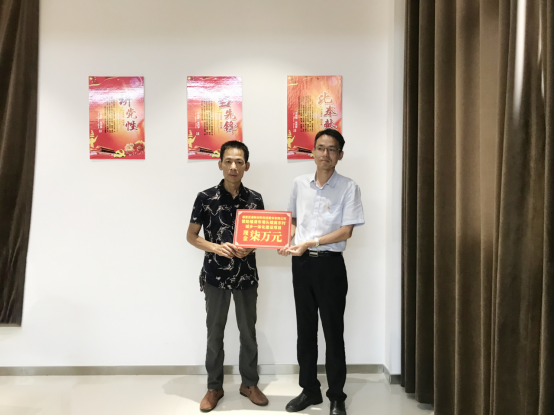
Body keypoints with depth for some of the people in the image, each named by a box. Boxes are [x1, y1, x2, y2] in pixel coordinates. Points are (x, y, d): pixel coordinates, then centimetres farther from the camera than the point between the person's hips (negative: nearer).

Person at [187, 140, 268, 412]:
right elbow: (191, 235, -1)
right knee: (215, 332, 11)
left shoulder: (255, 199, 0)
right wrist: (215, 247, -18)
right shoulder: (206, 197, -6)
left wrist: (249, 248, -14)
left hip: (246, 275, 2)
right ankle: (214, 387, 28)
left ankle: (249, 384, 32)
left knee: (248, 331, 13)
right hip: (215, 276, -1)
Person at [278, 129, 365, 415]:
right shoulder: (299, 184, 7)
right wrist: (287, 241, -3)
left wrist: (310, 243, -19)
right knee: (305, 329, 13)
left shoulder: (348, 188, -6)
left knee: (333, 332, 5)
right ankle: (309, 389, 30)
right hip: (301, 263, 4)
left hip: (330, 264, -4)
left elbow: (346, 231, -12)